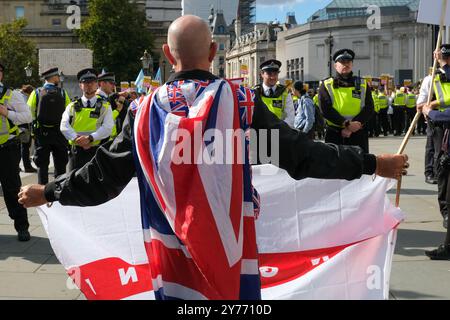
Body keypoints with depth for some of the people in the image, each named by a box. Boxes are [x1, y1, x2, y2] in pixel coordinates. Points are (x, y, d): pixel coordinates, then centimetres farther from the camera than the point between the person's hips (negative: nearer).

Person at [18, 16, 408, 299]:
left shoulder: (146, 111, -3)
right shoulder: (240, 101, -7)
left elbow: (104, 176, 4)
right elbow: (301, 155, -6)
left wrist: (48, 192, 22)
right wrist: (371, 163, 4)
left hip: (172, 260, 1)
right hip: (229, 253, -1)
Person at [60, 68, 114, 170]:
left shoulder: (105, 106, 9)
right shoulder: (72, 106, 13)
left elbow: (107, 128, -5)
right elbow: (64, 126, 0)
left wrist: (90, 138, -19)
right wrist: (77, 139, -17)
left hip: (97, 152, -1)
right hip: (76, 151, 1)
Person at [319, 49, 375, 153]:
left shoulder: (363, 85, 9)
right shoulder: (327, 86, 3)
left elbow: (369, 109, -1)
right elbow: (326, 109, -10)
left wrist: (350, 128, -14)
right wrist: (347, 124, -21)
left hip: (358, 135, 2)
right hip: (334, 134, -1)